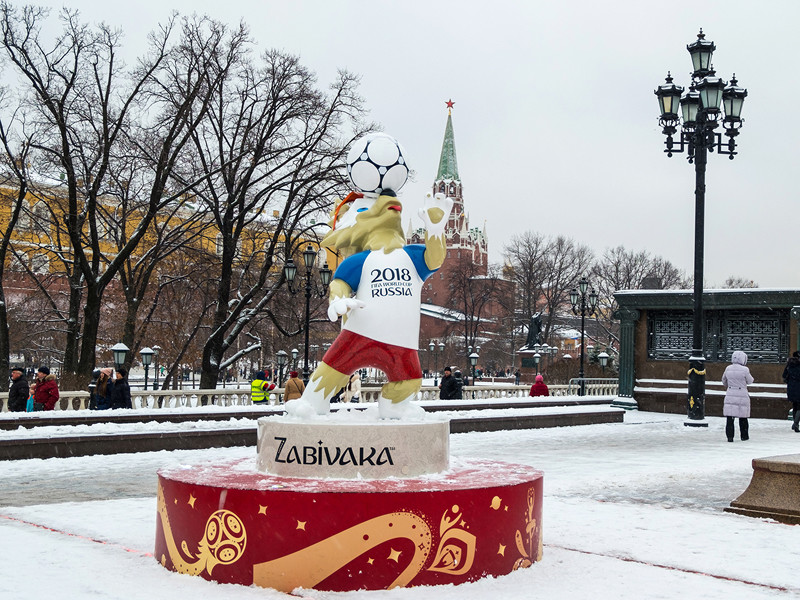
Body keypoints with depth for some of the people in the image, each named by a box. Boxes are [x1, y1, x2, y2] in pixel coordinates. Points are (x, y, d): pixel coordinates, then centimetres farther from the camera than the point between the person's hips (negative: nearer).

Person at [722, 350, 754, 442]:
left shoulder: (728, 368, 0)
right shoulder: (744, 370, -13)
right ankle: (744, 436, 20)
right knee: (743, 417, 11)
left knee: (730, 417, 5)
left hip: (730, 396, 3)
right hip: (742, 396, -3)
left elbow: (724, 381, 15)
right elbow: (750, 381, 0)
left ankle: (730, 436, 0)